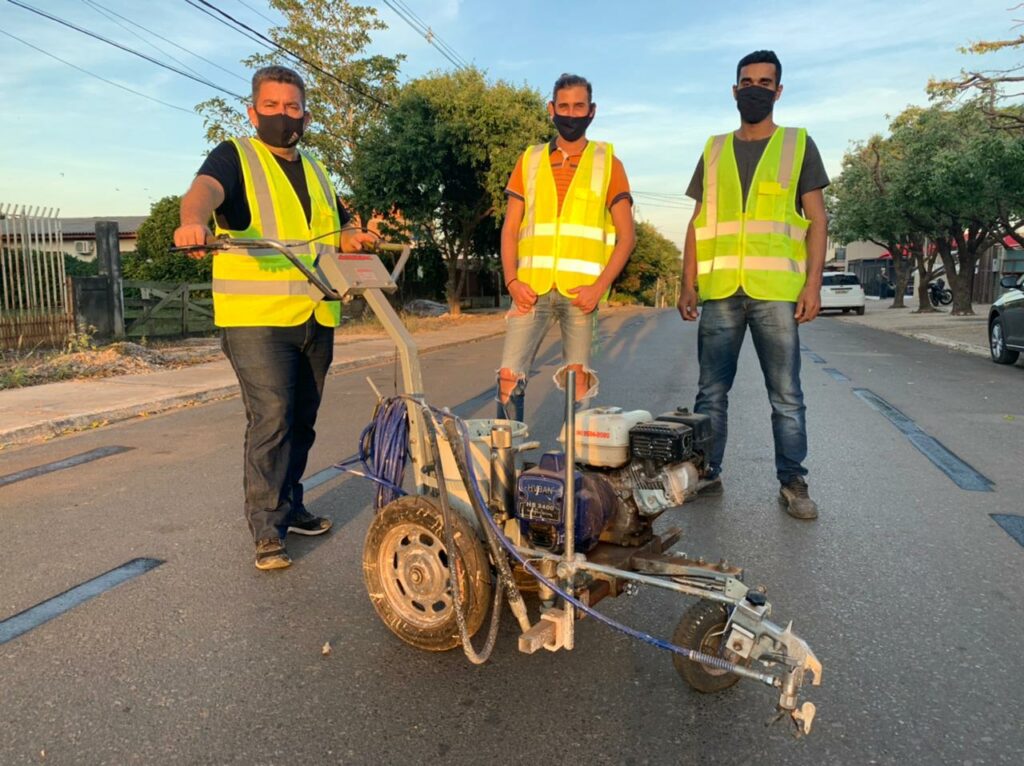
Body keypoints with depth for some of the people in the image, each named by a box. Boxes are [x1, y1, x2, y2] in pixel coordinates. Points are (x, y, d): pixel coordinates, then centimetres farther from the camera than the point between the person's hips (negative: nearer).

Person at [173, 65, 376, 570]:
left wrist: (357, 239, 10)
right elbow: (204, 190, -20)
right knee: (271, 420, -12)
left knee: (301, 422, 12)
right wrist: (193, 220, -43)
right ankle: (268, 531, -1)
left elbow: (333, 234, 32)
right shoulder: (235, 157, 2)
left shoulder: (316, 173, 22)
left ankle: (289, 508, 27)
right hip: (257, 318, -6)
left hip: (317, 319, 6)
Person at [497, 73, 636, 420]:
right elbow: (510, 228, 12)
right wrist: (512, 281, -4)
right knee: (509, 375, -6)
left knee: (579, 380, -1)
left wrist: (599, 287, -10)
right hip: (532, 288, 2)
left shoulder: (607, 163, 8)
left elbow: (626, 235, 3)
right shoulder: (529, 160, 14)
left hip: (581, 291, -1)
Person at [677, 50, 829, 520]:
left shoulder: (798, 145, 10)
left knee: (786, 394, 0)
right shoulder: (714, 151, 16)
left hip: (777, 290, -2)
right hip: (720, 291, 2)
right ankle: (707, 473, 15)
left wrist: (813, 283, -6)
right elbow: (698, 222, 14)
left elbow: (815, 218, 5)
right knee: (711, 391, 5)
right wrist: (688, 283, 5)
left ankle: (792, 482, 8)